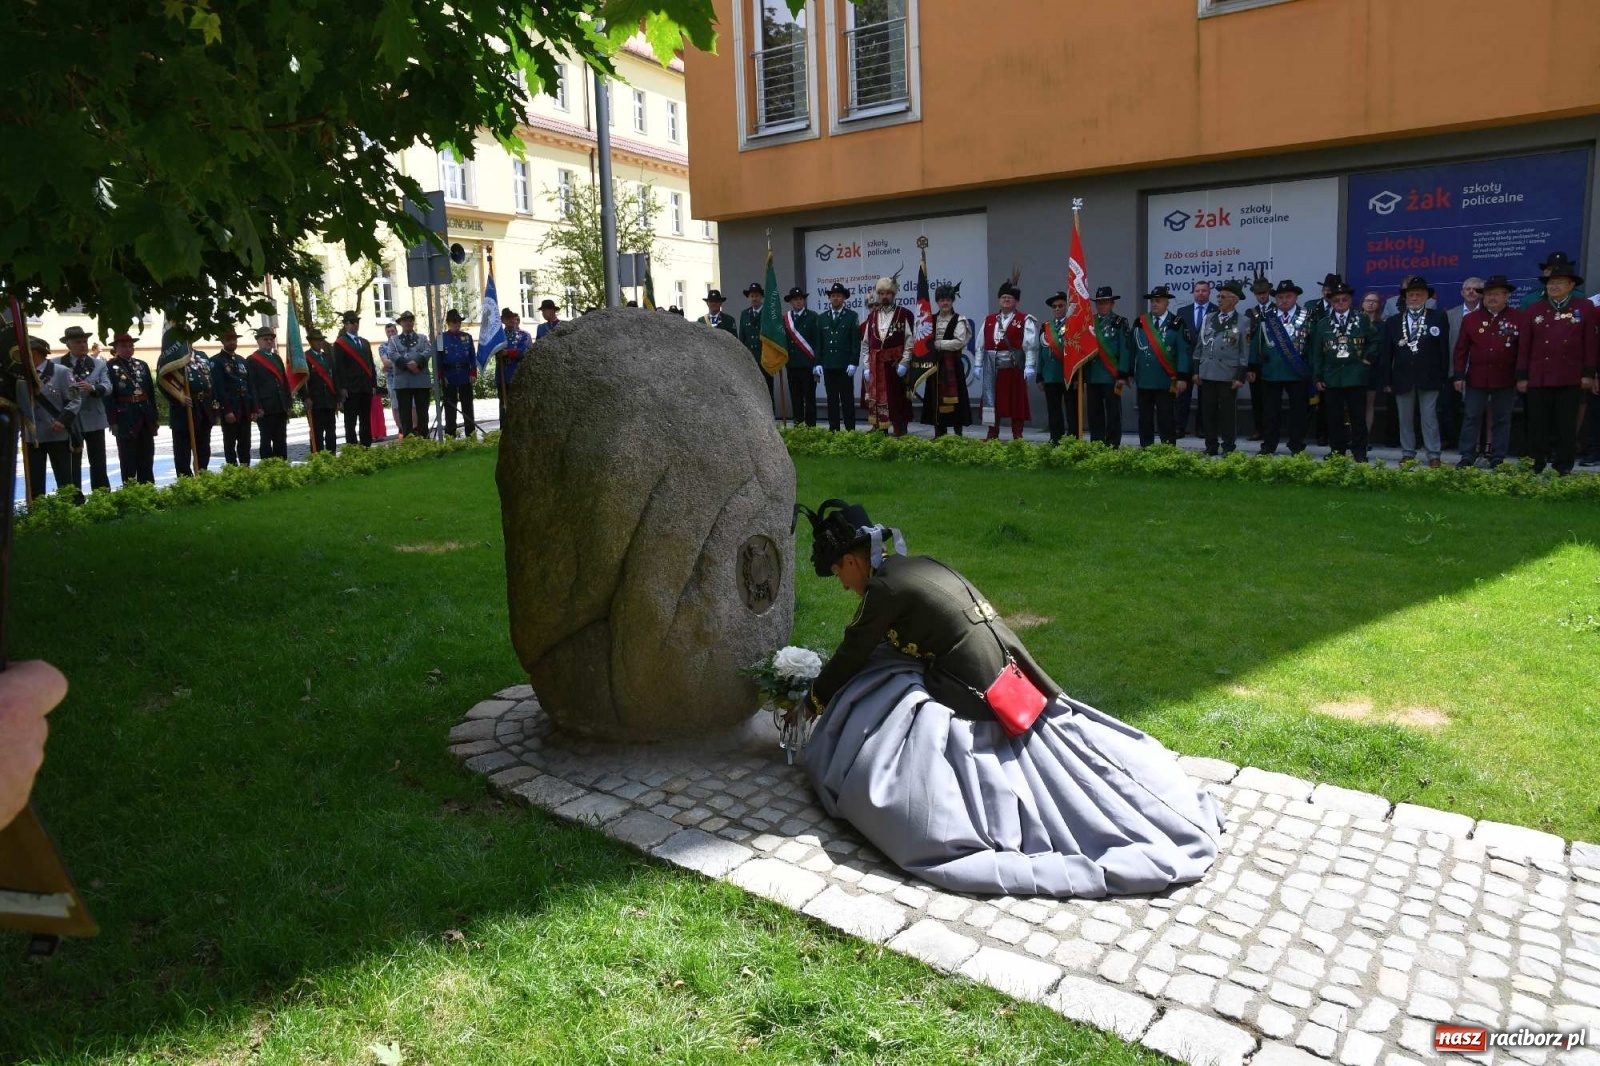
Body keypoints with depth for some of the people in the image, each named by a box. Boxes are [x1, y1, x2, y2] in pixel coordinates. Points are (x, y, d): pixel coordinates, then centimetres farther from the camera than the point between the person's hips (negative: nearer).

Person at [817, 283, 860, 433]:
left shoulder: (852, 316, 2)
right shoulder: (822, 318, 12)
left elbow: (856, 341, -3)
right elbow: (818, 343, 11)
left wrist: (853, 363, -11)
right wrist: (818, 363, 3)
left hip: (845, 365, -3)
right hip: (828, 365, 3)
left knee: (847, 399, 0)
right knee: (832, 399, 5)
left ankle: (850, 430, 3)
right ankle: (833, 430, 8)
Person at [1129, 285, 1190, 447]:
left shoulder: (1176, 323, -3)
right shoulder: (1140, 322, 8)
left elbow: (1183, 352, -6)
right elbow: (1133, 349, 10)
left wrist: (1182, 377, -13)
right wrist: (1130, 373, 7)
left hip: (1165, 381, -4)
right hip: (1143, 379, 4)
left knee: (1166, 418, -1)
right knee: (1145, 418, 9)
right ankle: (1145, 449, 16)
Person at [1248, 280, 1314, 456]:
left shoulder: (1307, 317, 1)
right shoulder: (1267, 319, 7)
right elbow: (1256, 343, 7)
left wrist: (1313, 369, -6)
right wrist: (1253, 367, 2)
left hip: (1298, 371, -1)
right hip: (1270, 372, 2)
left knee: (1298, 410, 5)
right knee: (1270, 410, 6)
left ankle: (1297, 447, 14)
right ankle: (1268, 446, 15)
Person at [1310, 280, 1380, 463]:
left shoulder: (1363, 321, 6)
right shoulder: (1322, 324, 8)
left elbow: (1377, 340, 10)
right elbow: (1316, 353, 7)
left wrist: (1368, 358, -3)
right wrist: (1318, 377, 2)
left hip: (1356, 377, -1)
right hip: (1331, 378, 1)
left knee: (1358, 417, 1)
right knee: (1335, 418, 5)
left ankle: (1359, 452, 7)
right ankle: (1338, 451, 14)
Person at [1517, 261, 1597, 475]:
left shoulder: (1585, 308, 5)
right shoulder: (1535, 310, 9)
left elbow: (1591, 343, 2)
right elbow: (1524, 345, 7)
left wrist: (1588, 373, -4)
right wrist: (1522, 376, 2)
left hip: (1571, 379, -1)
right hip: (1538, 378, 1)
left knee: (1566, 425, 4)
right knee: (1538, 425, 3)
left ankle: (1564, 469, 11)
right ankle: (1536, 467, 13)